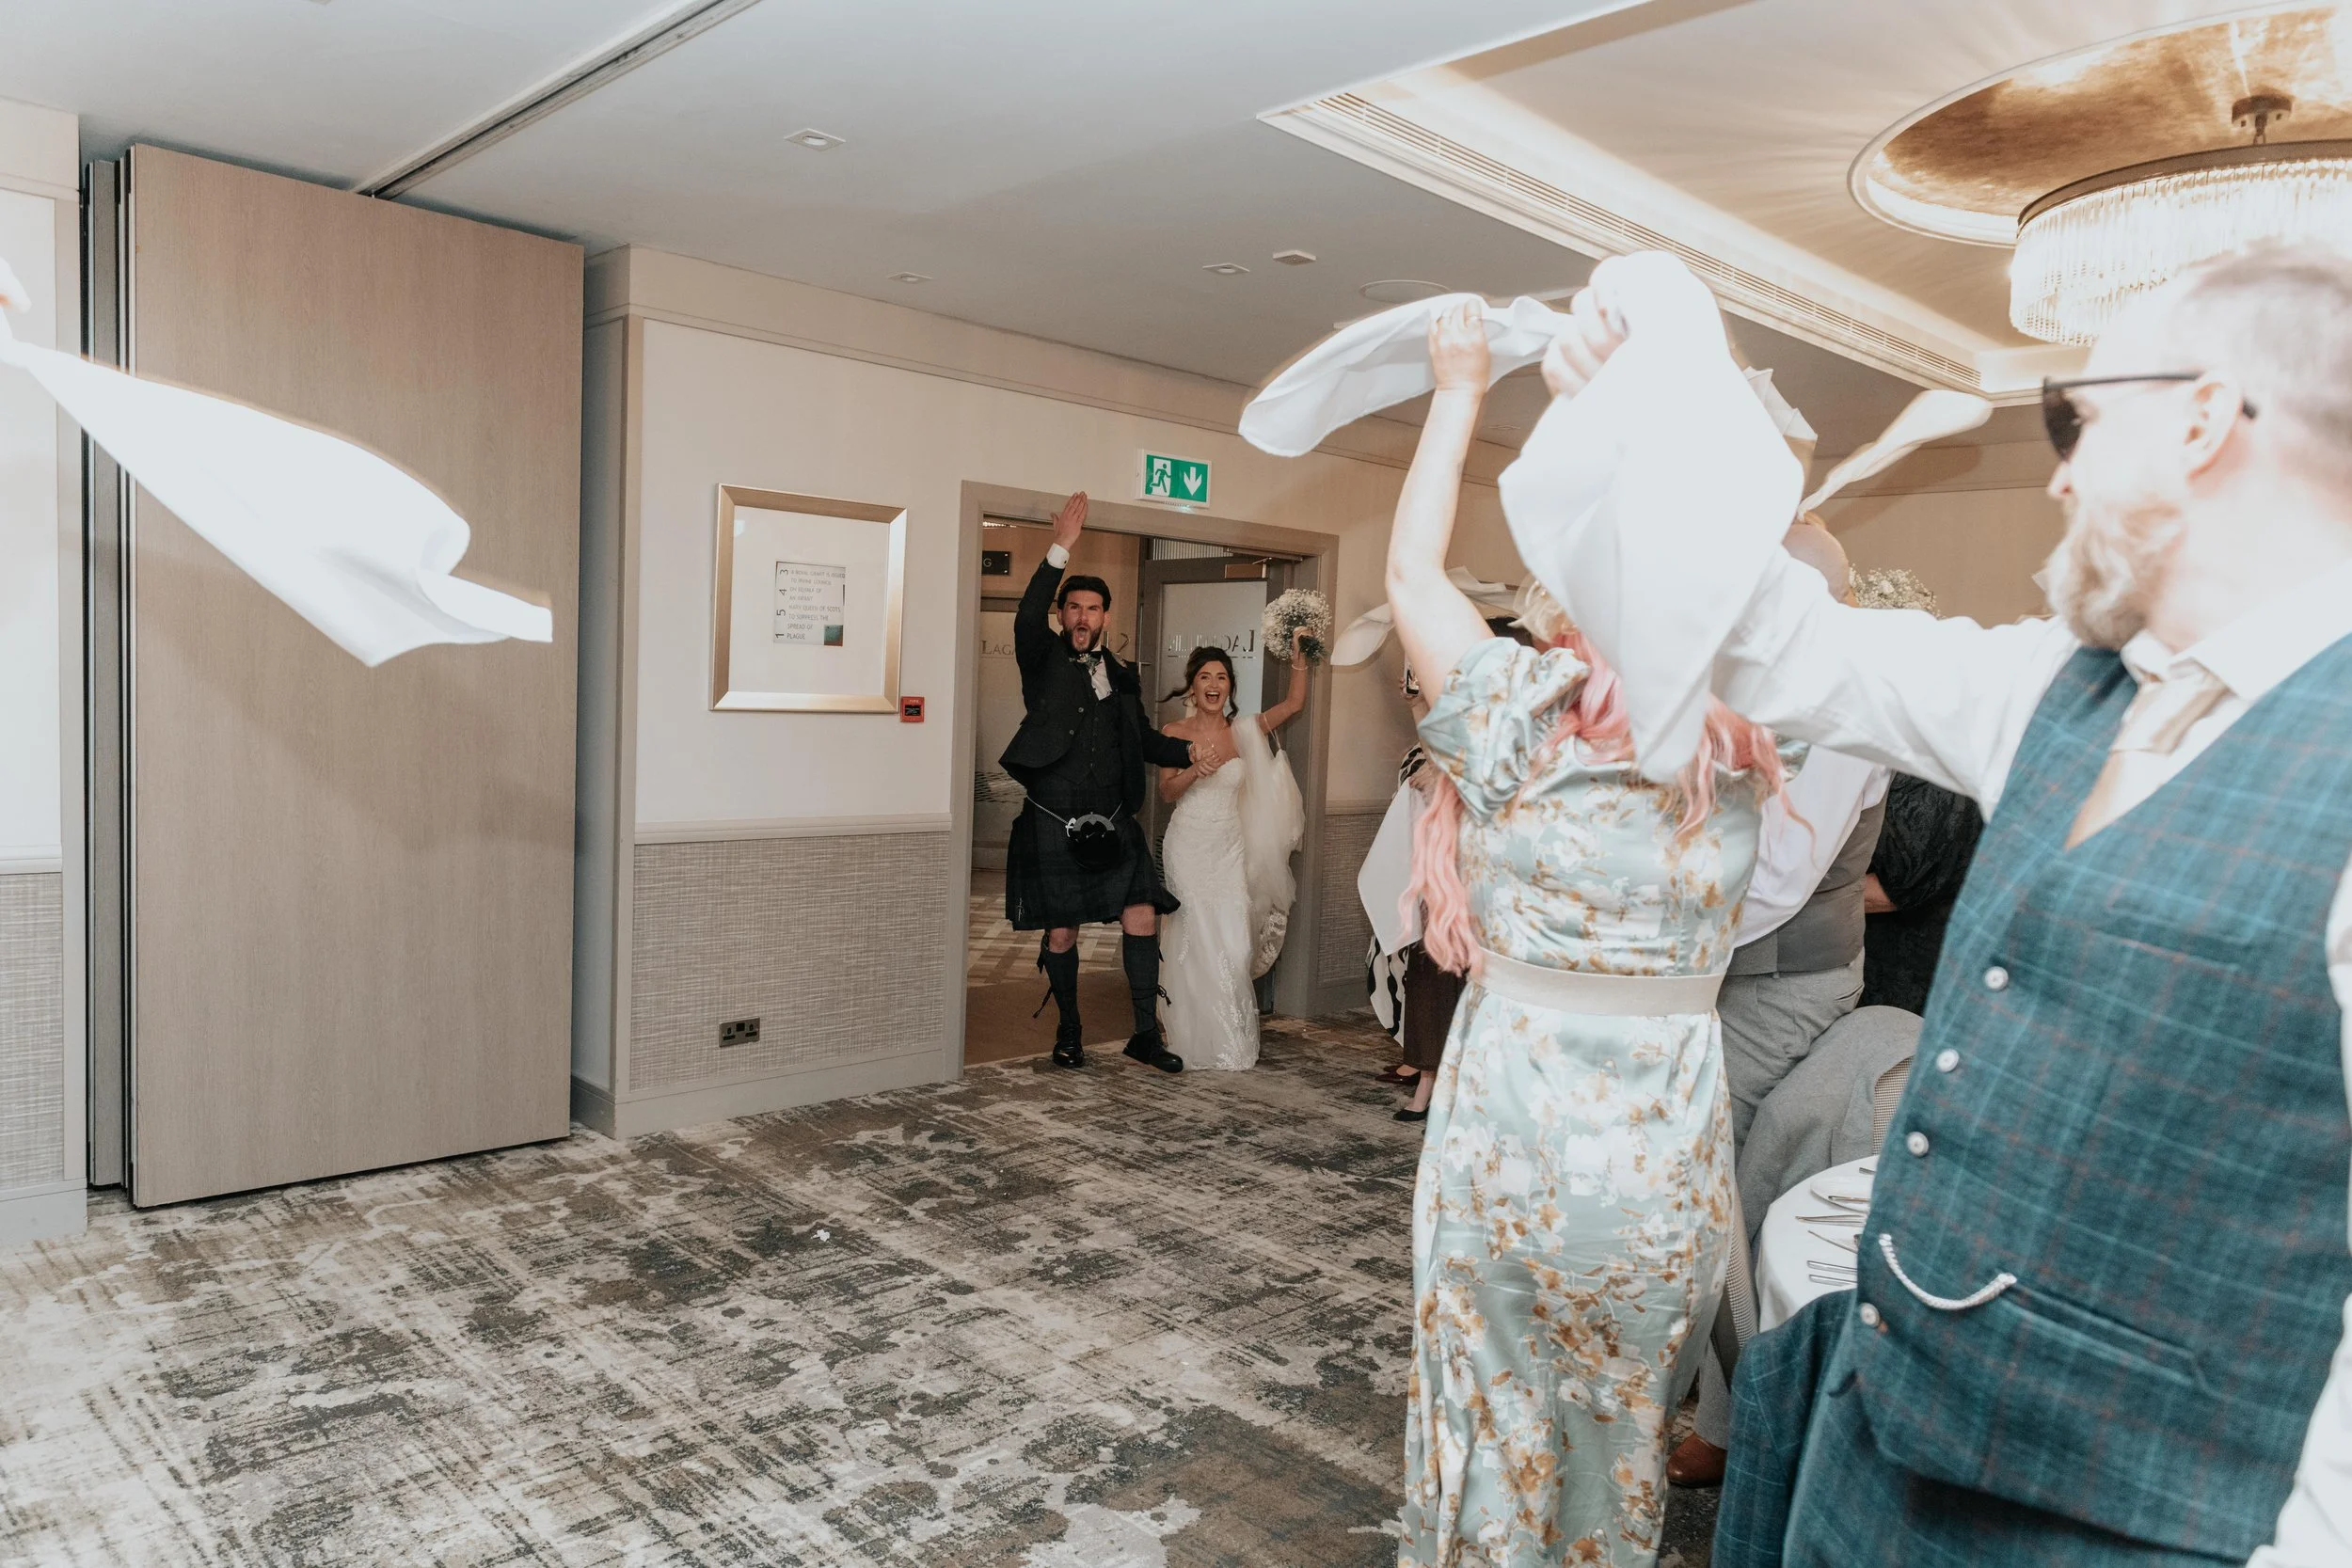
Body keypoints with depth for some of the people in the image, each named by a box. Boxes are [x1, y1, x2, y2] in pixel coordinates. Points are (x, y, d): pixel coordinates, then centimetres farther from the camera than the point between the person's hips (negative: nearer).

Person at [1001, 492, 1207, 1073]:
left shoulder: (1122, 674, 12)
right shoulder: (1043, 660, 1)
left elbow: (1142, 739, 19)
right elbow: (1027, 618, -21)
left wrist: (1190, 751, 2)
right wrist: (1060, 550, -27)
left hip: (1112, 824, 3)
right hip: (1052, 824, -3)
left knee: (1142, 919, -5)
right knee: (1061, 933, 5)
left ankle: (1146, 1034, 7)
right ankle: (1069, 1033, 25)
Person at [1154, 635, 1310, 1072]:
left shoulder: (1243, 731, 7)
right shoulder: (1176, 733, 0)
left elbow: (1294, 704, 11)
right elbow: (1167, 793, -2)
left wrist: (1298, 657, 4)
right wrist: (1194, 771, -20)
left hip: (1230, 847, 3)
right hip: (1189, 844, -2)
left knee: (1234, 944, -2)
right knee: (1199, 942, -4)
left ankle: (1231, 1042, 11)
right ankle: (1200, 1041, 8)